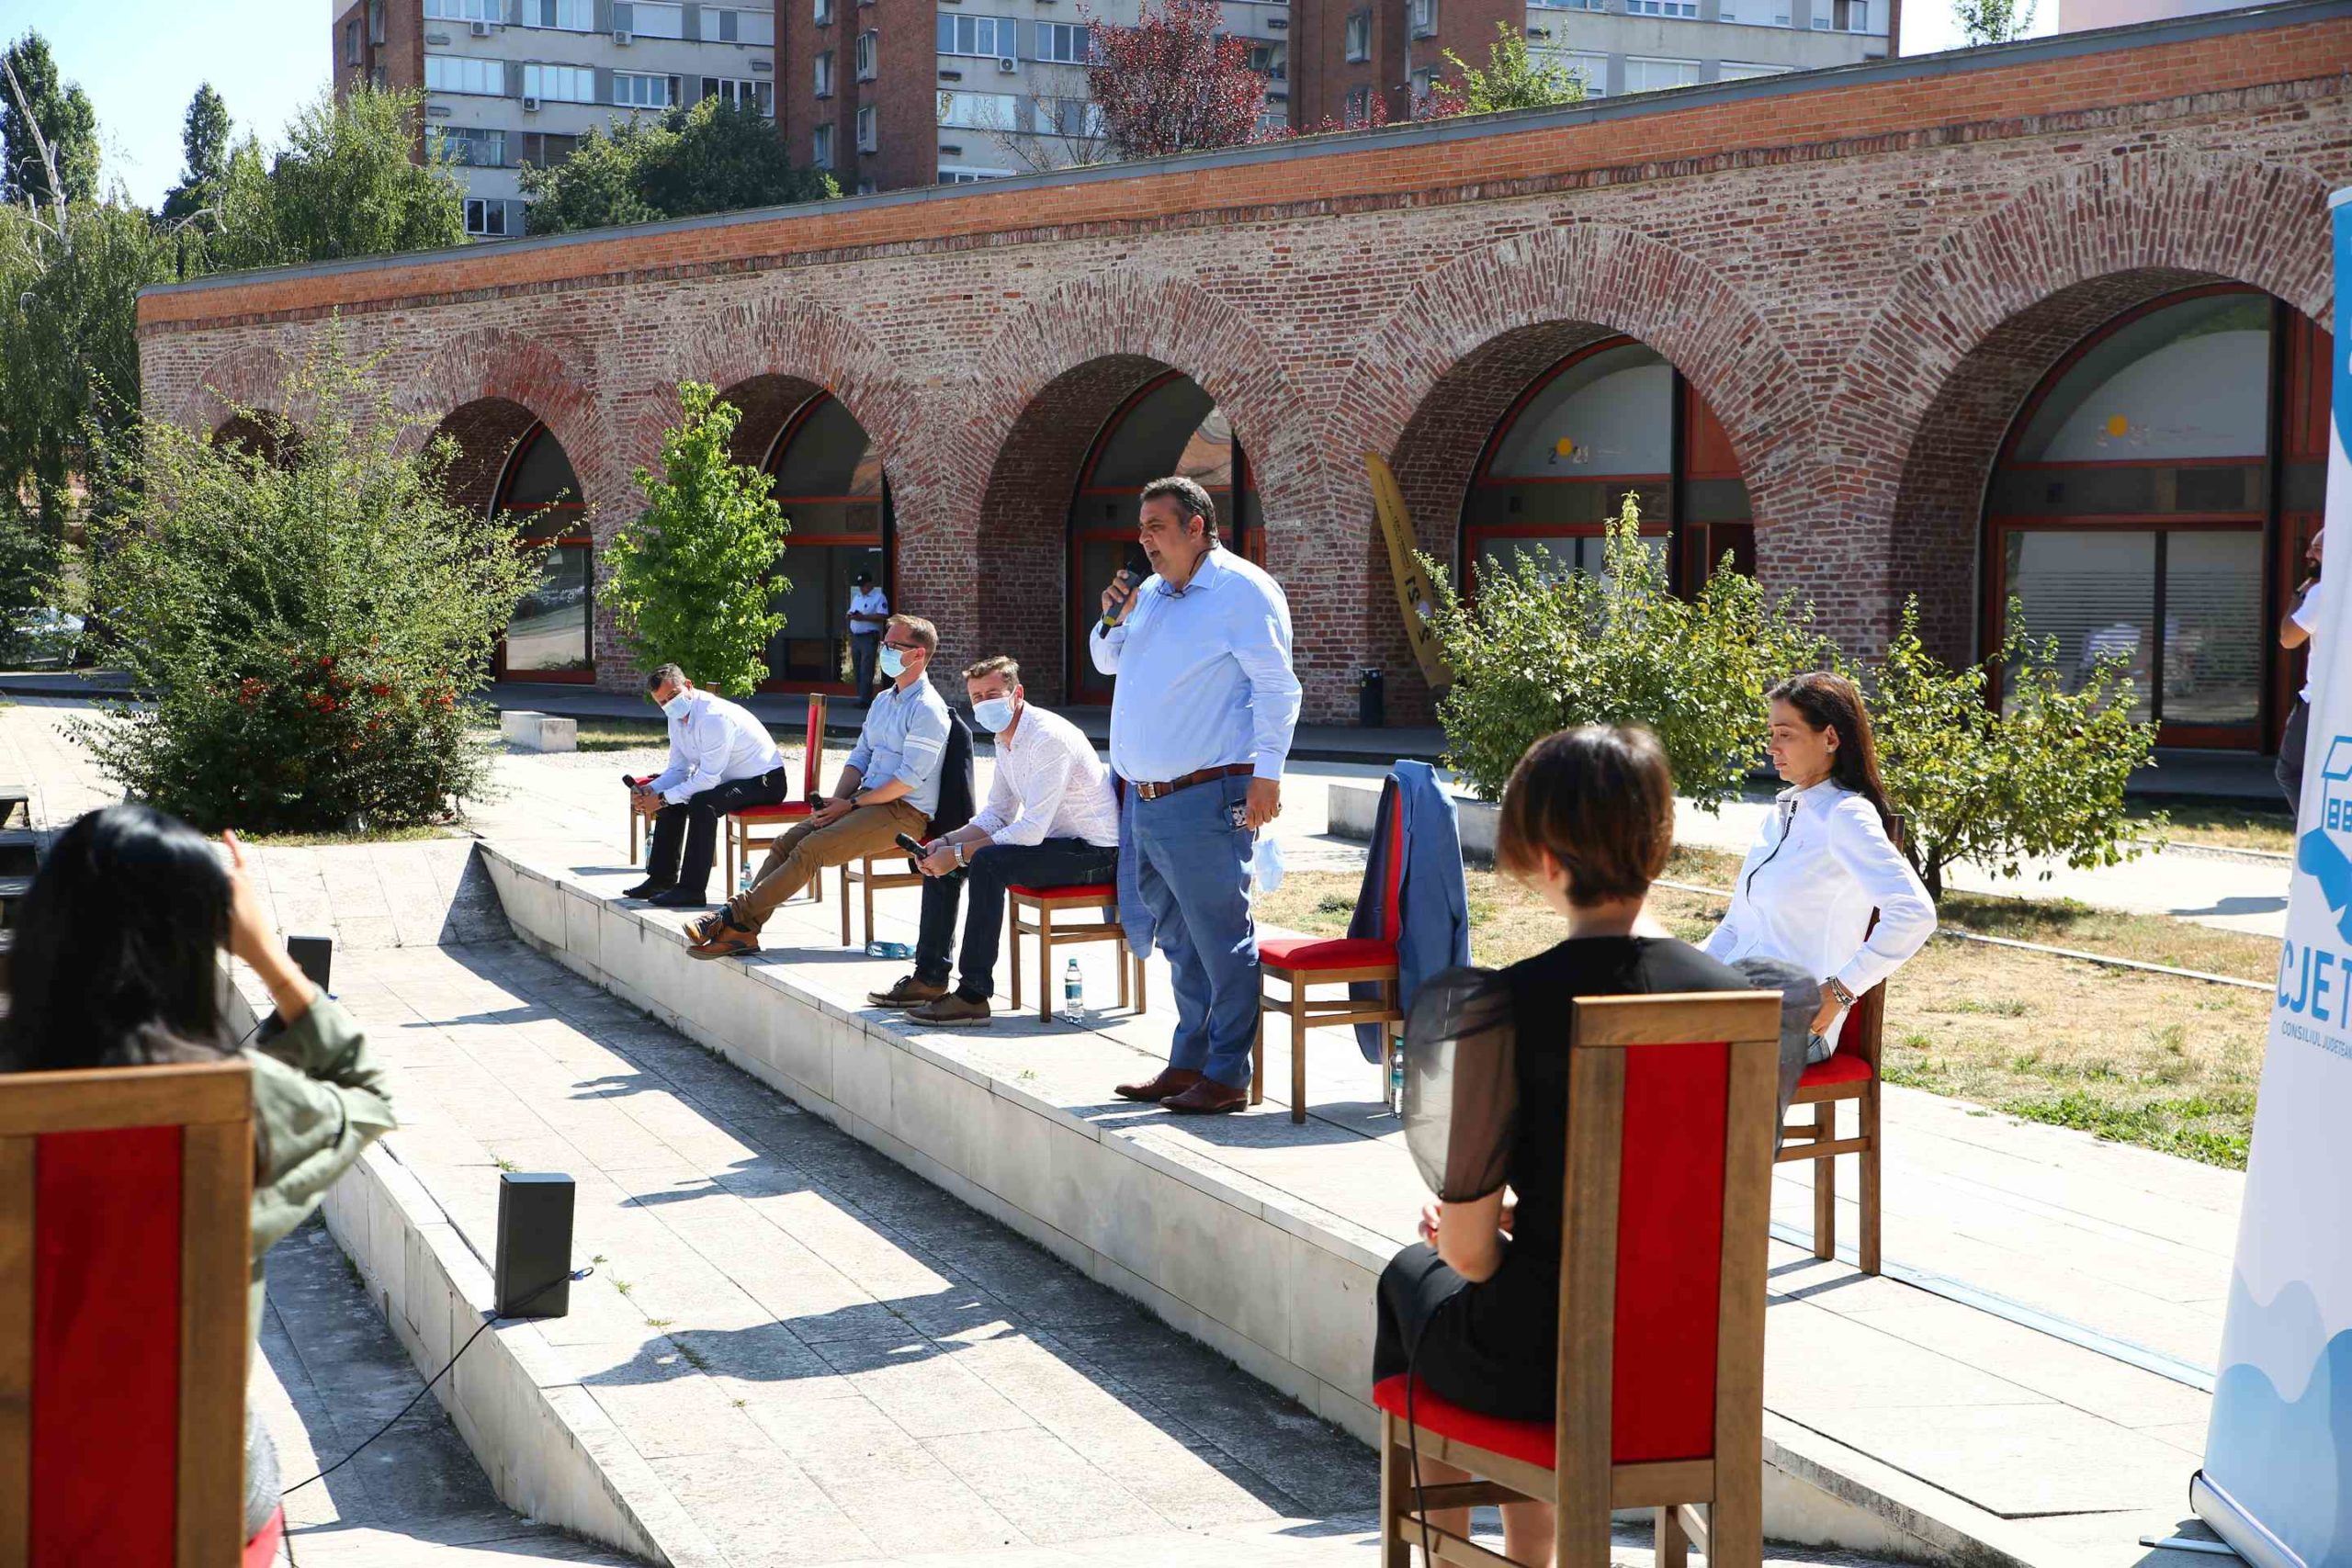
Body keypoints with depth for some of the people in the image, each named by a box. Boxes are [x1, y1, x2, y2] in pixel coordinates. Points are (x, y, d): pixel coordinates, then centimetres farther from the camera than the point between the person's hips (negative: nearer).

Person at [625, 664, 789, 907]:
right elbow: (678, 769, 8)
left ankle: (692, 889, -27)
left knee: (702, 802, -31)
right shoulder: (677, 718, 2)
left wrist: (663, 798, -26)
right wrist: (650, 790, -12)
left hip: (765, 783, -10)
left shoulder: (714, 716, -27)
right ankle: (662, 878, 12)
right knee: (671, 799, 3)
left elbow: (708, 778, -29)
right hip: (729, 779, 10)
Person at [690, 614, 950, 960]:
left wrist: (851, 804, -13)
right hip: (868, 802, 9)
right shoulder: (882, 701, 20)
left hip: (904, 813, -9)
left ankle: (735, 916, -25)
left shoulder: (927, 709, -10)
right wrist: (836, 801, 1)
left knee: (811, 849, -24)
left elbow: (910, 779, -17)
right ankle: (742, 930, -19)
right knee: (785, 844, -9)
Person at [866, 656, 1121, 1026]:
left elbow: (1032, 829, -27)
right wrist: (947, 842, -2)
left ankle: (974, 996, -28)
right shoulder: (1005, 739, 9)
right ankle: (929, 978, 12)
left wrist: (959, 853, -23)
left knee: (988, 863, -32)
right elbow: (997, 814, 16)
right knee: (940, 856, 7)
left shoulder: (1048, 737, -22)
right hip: (1051, 841, 10)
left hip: (1092, 852, -10)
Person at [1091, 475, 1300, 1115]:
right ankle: (1188, 1061, 23)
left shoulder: (1243, 589, -8)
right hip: (1144, 799, 9)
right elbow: (1107, 661, 31)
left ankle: (1228, 1075, 0)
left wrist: (1267, 774, -19)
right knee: (1180, 941, 15)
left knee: (1221, 941, -4)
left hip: (1206, 800, -9)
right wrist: (1114, 617, 10)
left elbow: (1277, 689, -12)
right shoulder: (1152, 592, 17)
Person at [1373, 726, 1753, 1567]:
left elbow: (1470, 1249, -17)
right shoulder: (1732, 996, -7)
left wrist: (1457, 1235, 8)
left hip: (1536, 1364, -4)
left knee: (1413, 1274, 30)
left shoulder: (1506, 1006, -22)